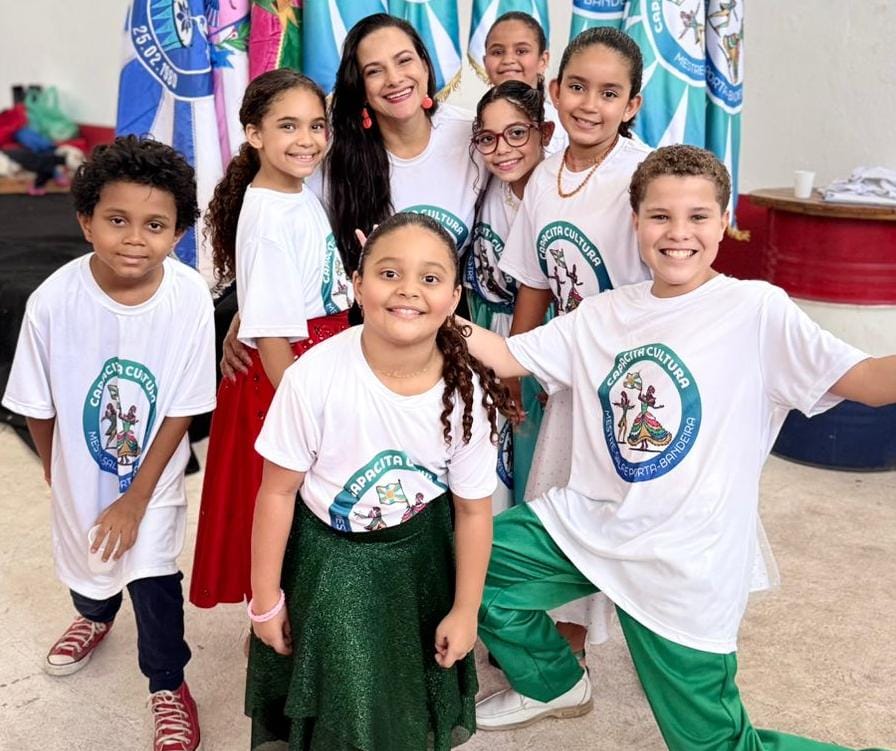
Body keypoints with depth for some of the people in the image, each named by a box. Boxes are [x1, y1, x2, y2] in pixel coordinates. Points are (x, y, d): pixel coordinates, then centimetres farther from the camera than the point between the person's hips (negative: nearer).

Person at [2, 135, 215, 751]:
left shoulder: (190, 299, -26)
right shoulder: (54, 301, -27)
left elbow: (181, 411, -16)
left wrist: (137, 498, -13)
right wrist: (57, 474, 4)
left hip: (154, 472, -2)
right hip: (80, 468, 2)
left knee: (153, 577, 1)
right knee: (84, 558, 25)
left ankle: (169, 685, 32)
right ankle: (95, 616, 62)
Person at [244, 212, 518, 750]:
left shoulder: (468, 393, -20)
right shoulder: (317, 376, -27)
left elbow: (473, 510, -7)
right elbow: (278, 490, -15)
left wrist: (465, 611, 1)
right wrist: (265, 598, -6)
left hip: (418, 558, 2)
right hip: (326, 558, -1)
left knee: (413, 700, 20)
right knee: (338, 704, 12)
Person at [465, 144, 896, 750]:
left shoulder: (757, 310, -11)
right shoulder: (604, 315, 4)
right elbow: (505, 356, 5)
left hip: (685, 562, -5)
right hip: (587, 523, 5)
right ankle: (554, 684, 34)